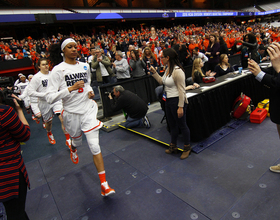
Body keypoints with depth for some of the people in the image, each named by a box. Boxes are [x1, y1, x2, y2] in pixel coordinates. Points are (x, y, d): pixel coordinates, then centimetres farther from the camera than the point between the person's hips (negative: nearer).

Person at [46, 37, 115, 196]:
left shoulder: (85, 66, 5)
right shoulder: (58, 70, -9)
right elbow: (50, 98, -16)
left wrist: (90, 91, 3)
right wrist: (71, 88, -26)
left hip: (88, 110, 2)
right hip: (71, 113, -1)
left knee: (95, 146, -5)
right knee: (77, 140, 21)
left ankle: (104, 184, 2)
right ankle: (73, 149, 63)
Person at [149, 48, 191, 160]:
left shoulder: (177, 71, -21)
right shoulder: (168, 69, 8)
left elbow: (181, 90, -22)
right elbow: (162, 81, 21)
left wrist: (180, 107, -23)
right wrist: (154, 72, 12)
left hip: (177, 101, -10)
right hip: (168, 100, 10)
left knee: (182, 125, 6)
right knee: (172, 125, 20)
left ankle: (187, 148, 26)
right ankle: (173, 146, 38)